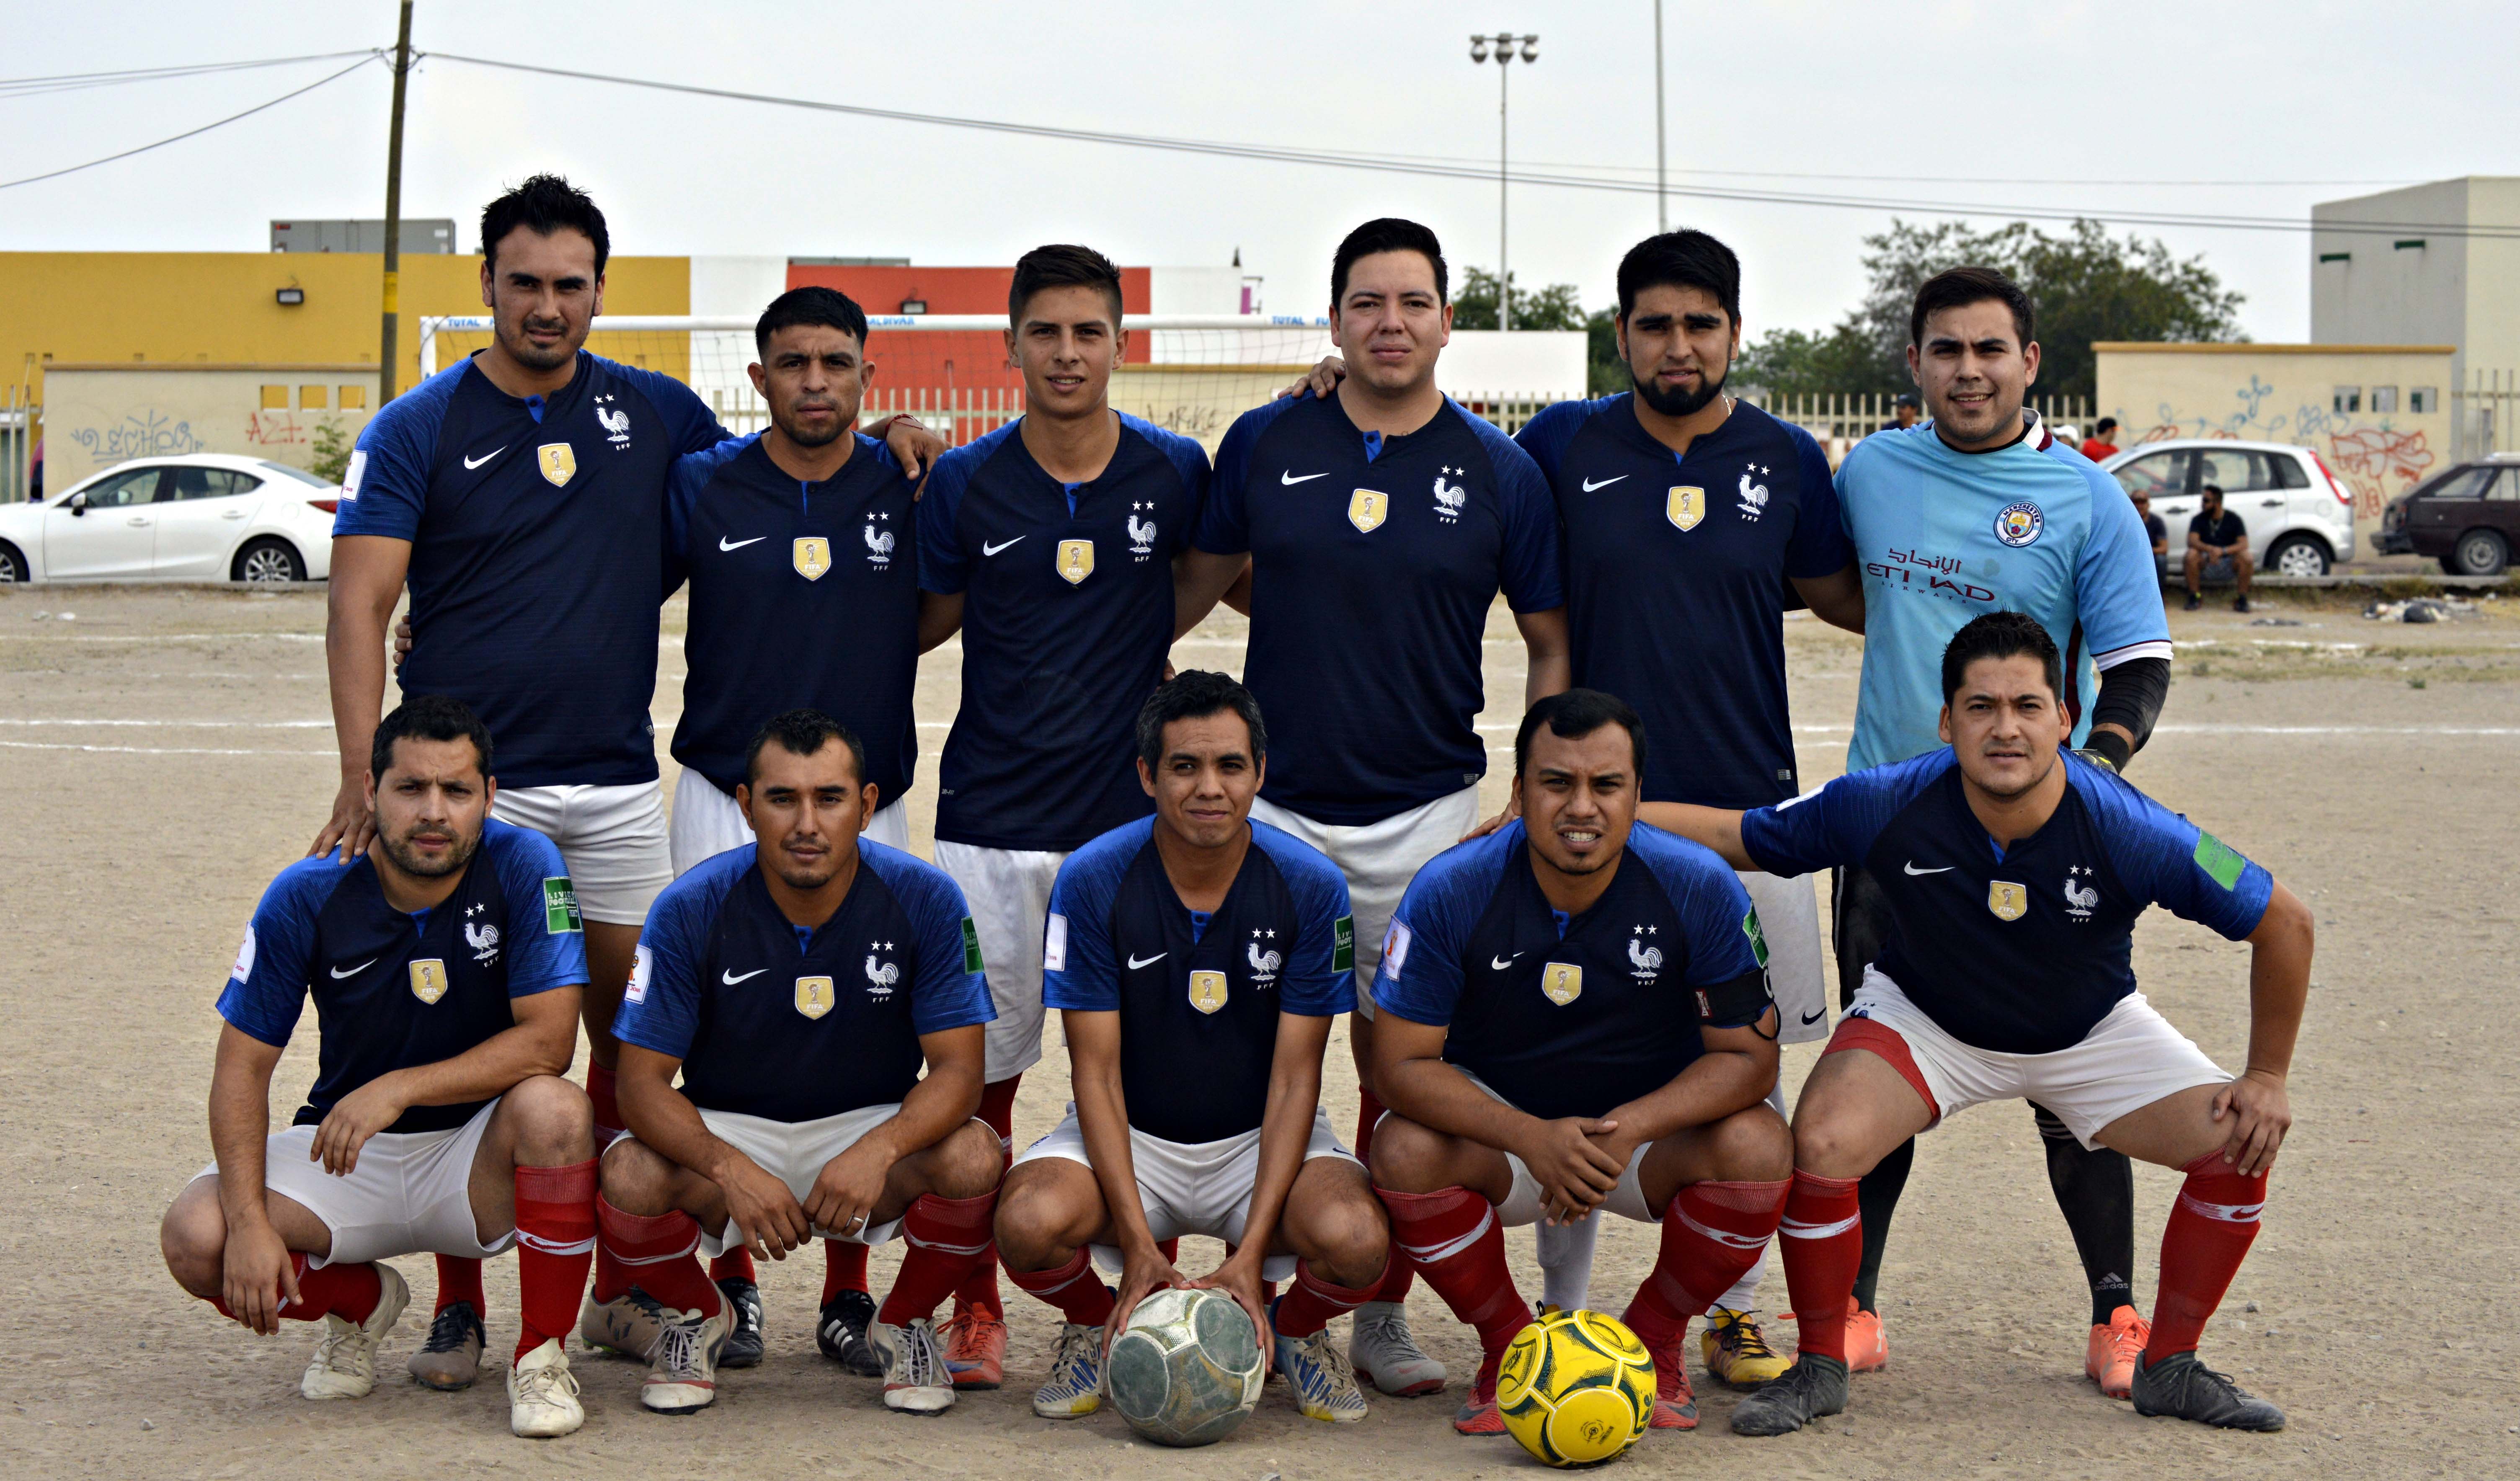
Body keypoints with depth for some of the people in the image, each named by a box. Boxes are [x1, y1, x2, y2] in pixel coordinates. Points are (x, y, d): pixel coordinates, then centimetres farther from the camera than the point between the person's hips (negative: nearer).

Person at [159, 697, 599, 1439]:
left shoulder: (524, 867, -16)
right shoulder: (307, 896, -11)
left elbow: (548, 1041, -21)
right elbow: (243, 1066, -8)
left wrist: (399, 1088, -29)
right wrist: (250, 1221, -21)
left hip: (478, 1157, -2)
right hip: (347, 1158, 2)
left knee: (553, 1108, -35)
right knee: (196, 1237, -23)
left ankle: (542, 1353, -14)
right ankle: (360, 1301, 11)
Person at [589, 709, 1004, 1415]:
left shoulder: (925, 899, -14)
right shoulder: (690, 909, -15)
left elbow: (958, 1070, -15)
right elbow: (643, 1079, -15)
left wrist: (878, 1151, -36)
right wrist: (731, 1170, -34)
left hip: (874, 1130, 0)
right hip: (726, 1134, 0)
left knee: (973, 1158, -31)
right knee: (632, 1177, -31)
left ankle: (906, 1324, 2)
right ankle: (696, 1315, 5)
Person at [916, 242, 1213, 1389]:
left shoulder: (1175, 474, 1)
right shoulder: (964, 483, 1)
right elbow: (922, 624, 13)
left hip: (1131, 818, 0)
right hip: (992, 814, 0)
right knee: (982, 1070, 4)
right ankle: (976, 1308, 17)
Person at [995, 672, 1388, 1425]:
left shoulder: (1312, 885, -13)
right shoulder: (1092, 880, -14)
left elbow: (1294, 1077, -12)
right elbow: (1096, 1072, -13)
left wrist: (1250, 1254, -22)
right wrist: (1139, 1245, -24)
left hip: (1259, 1140, 0)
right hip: (1130, 1137, 0)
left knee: (1356, 1242, -31)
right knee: (1030, 1223, -32)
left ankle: (1294, 1327, 7)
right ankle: (1097, 1324, 5)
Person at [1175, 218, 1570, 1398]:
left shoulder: (1499, 471, 0)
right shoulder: (1265, 445, 2)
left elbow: (1551, 645, 6)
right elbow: (1200, 580, 15)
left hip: (1428, 812, 0)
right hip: (1273, 802, 1)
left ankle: (1381, 1316, 16)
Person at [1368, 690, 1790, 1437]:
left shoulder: (1701, 889, -18)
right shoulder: (1450, 892, -19)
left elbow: (1749, 1053, -14)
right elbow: (1402, 1062, -18)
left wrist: (1631, 1127, -32)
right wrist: (1532, 1139, -33)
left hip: (1654, 1127, 0)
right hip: (1500, 1125, 0)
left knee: (1758, 1146, -29)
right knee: (1405, 1150, -30)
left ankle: (1656, 1342, -2)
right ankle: (1507, 1345, -3)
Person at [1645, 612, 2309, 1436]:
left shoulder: (2124, 830, -31)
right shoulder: (1884, 806, -29)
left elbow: (2283, 922, -18)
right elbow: (1733, 835, -14)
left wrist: (2269, 1078, -12)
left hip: (2090, 1030, 1)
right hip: (1924, 1020, -1)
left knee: (2241, 1144, -15)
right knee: (1822, 1144, -27)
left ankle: (2169, 1368, 7)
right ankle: (1819, 1366, -2)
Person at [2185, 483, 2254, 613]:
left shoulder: (2234, 520, -1)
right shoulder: (2198, 520, 1)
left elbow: (2244, 545, -14)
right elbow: (2192, 541, -16)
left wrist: (2223, 551, -32)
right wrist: (2209, 549, -37)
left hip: (2229, 565, -1)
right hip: (2206, 565, 1)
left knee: (2246, 558, -30)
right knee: (2192, 555, -30)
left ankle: (2243, 599, -18)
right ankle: (2194, 597, -20)